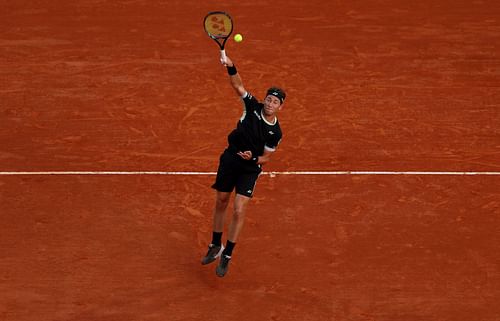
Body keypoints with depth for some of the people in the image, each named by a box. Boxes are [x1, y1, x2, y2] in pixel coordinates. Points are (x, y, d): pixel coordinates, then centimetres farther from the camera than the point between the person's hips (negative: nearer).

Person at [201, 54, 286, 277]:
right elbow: (238, 85, -14)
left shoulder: (275, 132, -13)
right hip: (229, 160, 3)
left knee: (239, 212, -11)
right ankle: (215, 246, 33)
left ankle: (227, 256, 1)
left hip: (250, 169, -3)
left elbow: (266, 158, -4)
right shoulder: (253, 107, -10)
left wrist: (253, 158, -25)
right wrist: (231, 67, -31)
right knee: (220, 203, 13)